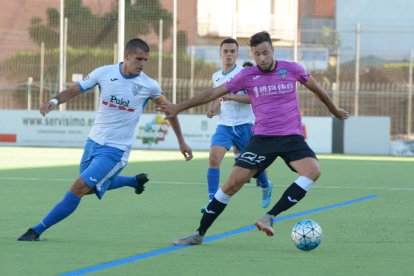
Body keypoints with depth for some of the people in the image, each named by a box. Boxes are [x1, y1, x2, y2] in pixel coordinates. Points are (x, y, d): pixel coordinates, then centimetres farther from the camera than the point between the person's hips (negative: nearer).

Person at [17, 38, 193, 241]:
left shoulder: (149, 86, -10)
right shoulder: (104, 73, -7)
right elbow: (74, 90, 0)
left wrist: (181, 142, 10)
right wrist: (54, 101, -20)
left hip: (115, 150, -4)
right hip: (93, 142, 5)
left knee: (79, 188, -15)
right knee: (89, 188, 22)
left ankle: (37, 231, -8)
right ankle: (135, 181, 42)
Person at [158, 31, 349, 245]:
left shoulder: (291, 69, 0)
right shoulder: (247, 76, 0)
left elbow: (316, 89, 18)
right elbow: (213, 93, 6)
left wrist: (334, 111, 31)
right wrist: (179, 107, 5)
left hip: (292, 137, 0)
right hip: (262, 138, 0)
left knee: (313, 170, -28)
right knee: (233, 182, -11)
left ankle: (270, 218, -26)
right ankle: (199, 234, 1)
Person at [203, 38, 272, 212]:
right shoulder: (216, 77, 9)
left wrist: (233, 97, -30)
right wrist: (213, 108, 4)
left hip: (245, 125, -3)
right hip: (224, 125, 3)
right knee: (213, 158, -19)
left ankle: (265, 186, 44)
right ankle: (212, 200, -18)